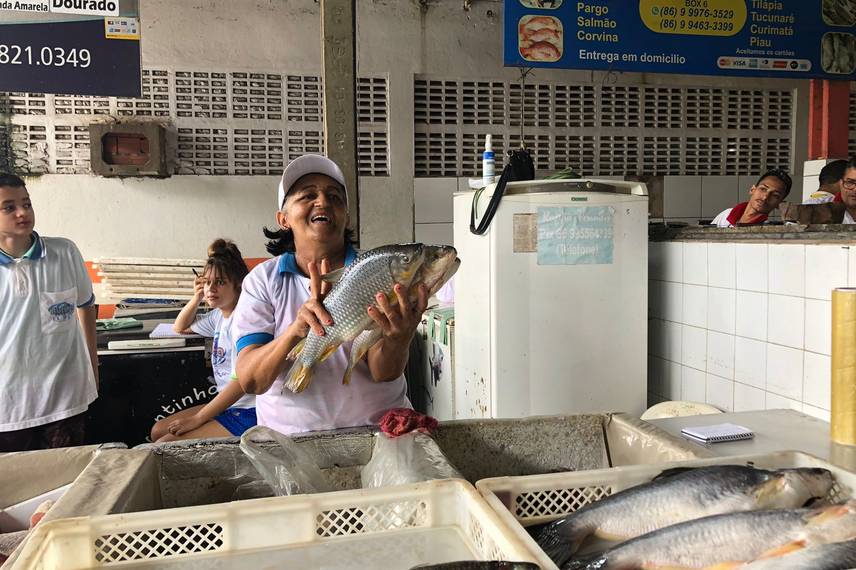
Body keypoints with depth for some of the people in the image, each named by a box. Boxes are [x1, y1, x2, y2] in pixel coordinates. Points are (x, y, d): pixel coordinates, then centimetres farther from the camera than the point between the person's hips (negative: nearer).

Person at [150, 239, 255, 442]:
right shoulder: (219, 315, 11)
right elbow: (179, 327, 30)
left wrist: (197, 419, -18)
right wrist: (196, 298, 10)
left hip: (247, 412, -9)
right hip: (226, 405, 10)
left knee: (163, 446, -13)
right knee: (157, 431, 12)